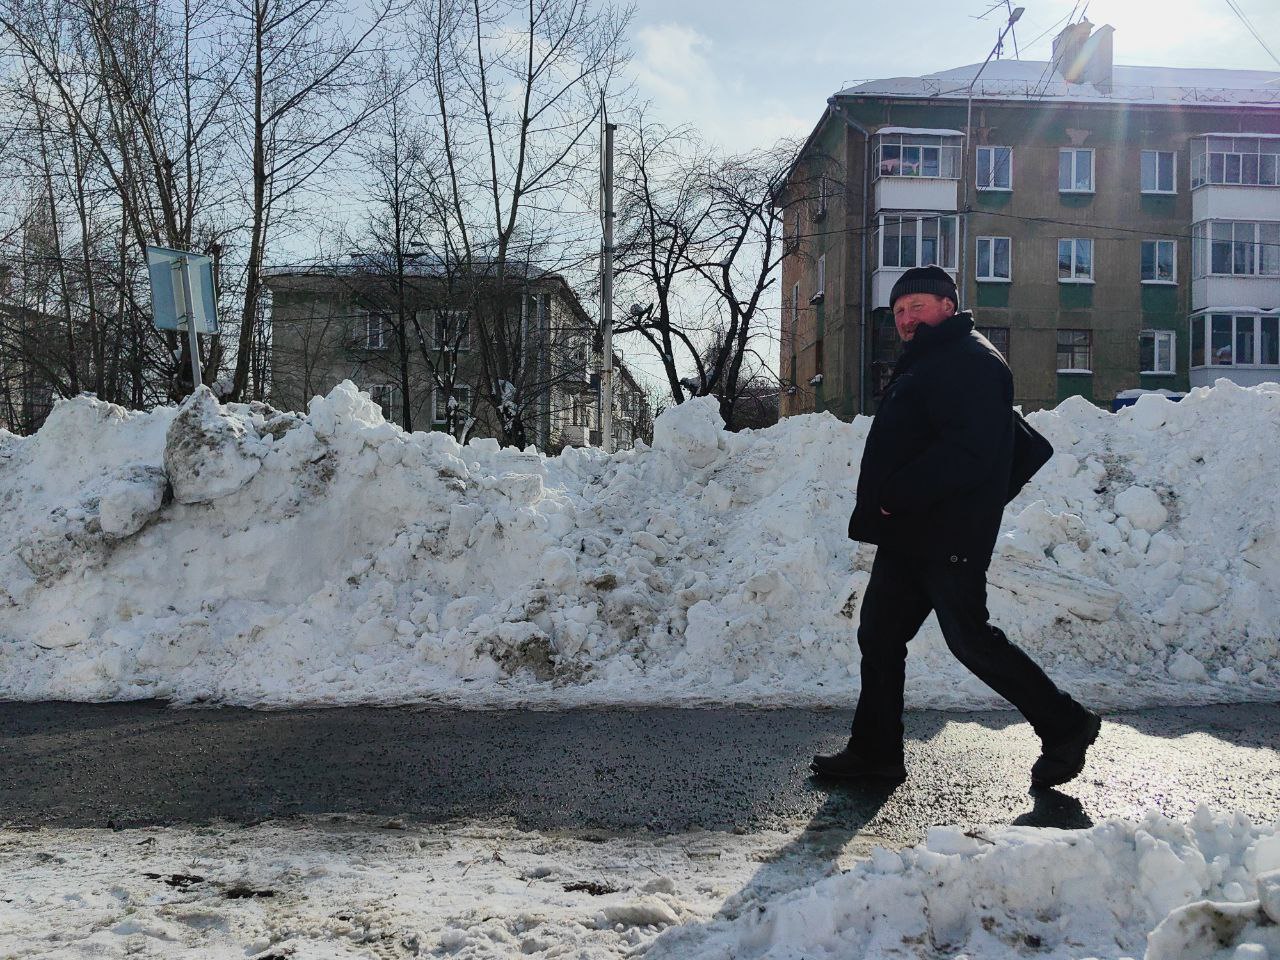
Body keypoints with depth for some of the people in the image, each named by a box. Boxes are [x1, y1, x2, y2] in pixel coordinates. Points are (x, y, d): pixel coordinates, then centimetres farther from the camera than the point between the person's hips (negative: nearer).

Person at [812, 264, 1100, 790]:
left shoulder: (973, 362, -12)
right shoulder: (921, 364, 22)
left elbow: (969, 451, -25)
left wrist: (896, 496, -23)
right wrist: (876, 509, 12)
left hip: (948, 537, -10)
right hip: (907, 536, 10)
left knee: (971, 639, -6)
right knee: (879, 636, 10)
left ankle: (1065, 726, 9)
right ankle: (875, 751, 18)